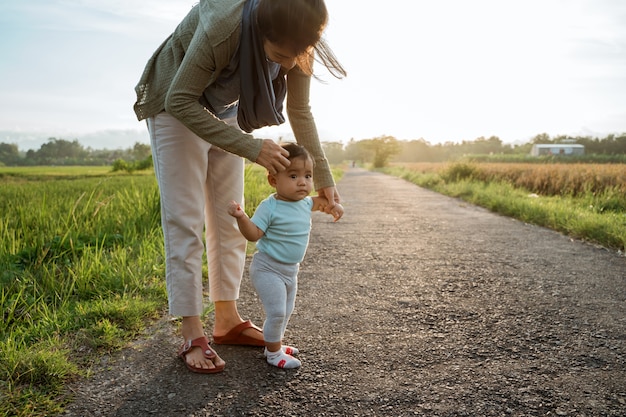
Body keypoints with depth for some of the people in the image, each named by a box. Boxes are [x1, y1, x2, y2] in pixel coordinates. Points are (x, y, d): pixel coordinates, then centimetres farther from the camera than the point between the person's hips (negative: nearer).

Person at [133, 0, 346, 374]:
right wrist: (251, 148, -33)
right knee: (184, 221, -9)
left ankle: (228, 320, 12)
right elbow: (180, 101, -29)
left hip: (225, 113, 5)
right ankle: (193, 335, -4)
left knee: (228, 219, 3)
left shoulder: (295, 43, -21)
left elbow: (300, 111, -6)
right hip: (177, 107, -5)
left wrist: (323, 177, -8)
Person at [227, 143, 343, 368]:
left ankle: (275, 344, 41)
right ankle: (273, 353, 11)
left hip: (291, 269, 8)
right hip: (268, 269, -8)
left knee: (286, 311, 21)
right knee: (277, 312, -11)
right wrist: (241, 217, -41)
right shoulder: (270, 207, -22)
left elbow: (315, 201, 23)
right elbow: (253, 234, -25)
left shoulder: (305, 202, -1)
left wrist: (332, 204, 7)